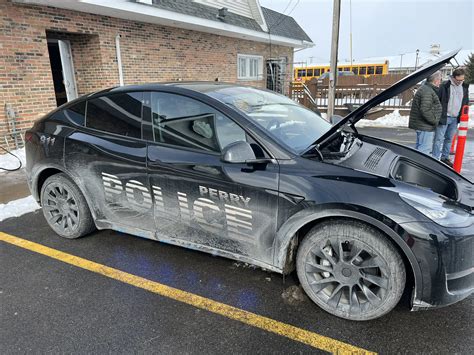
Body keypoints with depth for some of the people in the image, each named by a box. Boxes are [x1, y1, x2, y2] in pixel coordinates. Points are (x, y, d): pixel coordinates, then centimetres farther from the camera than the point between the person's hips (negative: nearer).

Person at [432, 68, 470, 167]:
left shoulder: (465, 87, 8)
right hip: (444, 117, -6)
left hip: (455, 118, 6)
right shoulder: (445, 86, -11)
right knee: (439, 139, -6)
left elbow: (466, 102, 18)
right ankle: (435, 159, -5)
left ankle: (445, 157, 23)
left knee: (449, 139, 13)